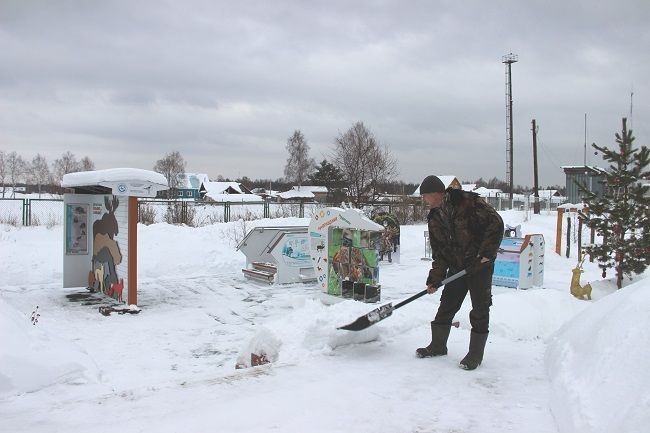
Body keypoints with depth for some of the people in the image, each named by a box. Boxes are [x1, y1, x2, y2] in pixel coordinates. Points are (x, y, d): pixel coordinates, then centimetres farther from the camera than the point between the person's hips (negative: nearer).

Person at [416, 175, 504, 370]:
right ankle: (438, 345, 26)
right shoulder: (434, 218, 5)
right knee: (446, 305, 10)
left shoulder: (468, 202, -17)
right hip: (457, 266, 7)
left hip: (480, 264, -6)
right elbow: (438, 252, 7)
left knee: (480, 309, 1)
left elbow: (496, 223, -18)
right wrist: (435, 279, -1)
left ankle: (475, 354, 12)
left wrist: (487, 251, -21)